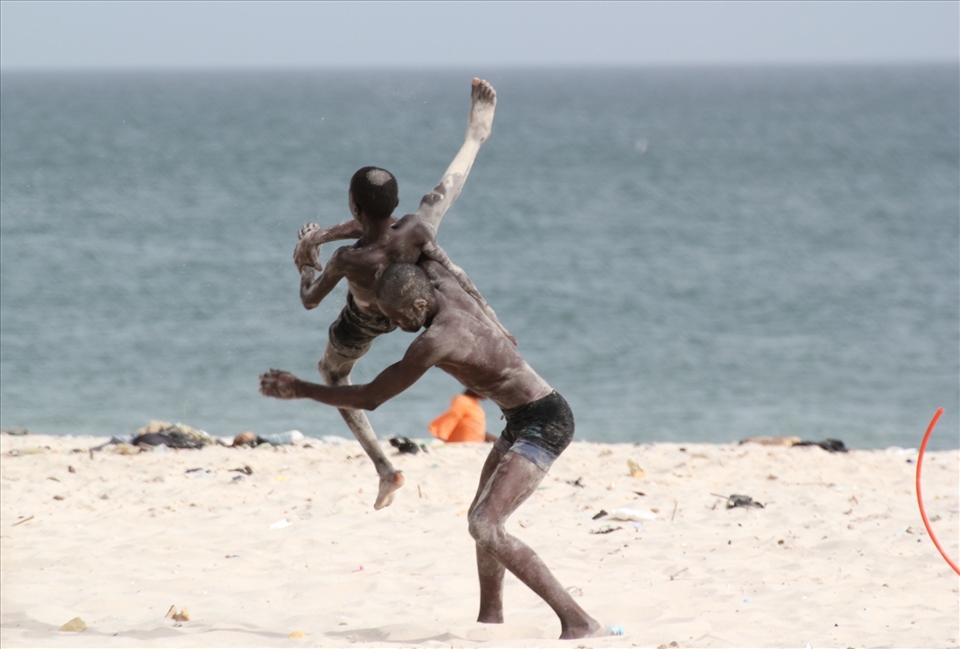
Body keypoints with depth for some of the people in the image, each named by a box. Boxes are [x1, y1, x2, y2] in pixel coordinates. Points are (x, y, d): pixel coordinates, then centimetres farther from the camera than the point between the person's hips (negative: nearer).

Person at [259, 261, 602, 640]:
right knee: (482, 519, 23)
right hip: (523, 421, 11)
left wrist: (301, 390, -9)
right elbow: (427, 259, 25)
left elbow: (369, 399, -16)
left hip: (544, 424, -11)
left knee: (485, 528, -21)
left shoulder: (435, 341, -26)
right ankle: (491, 617, 38)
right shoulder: (443, 283, -2)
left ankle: (578, 622, -22)